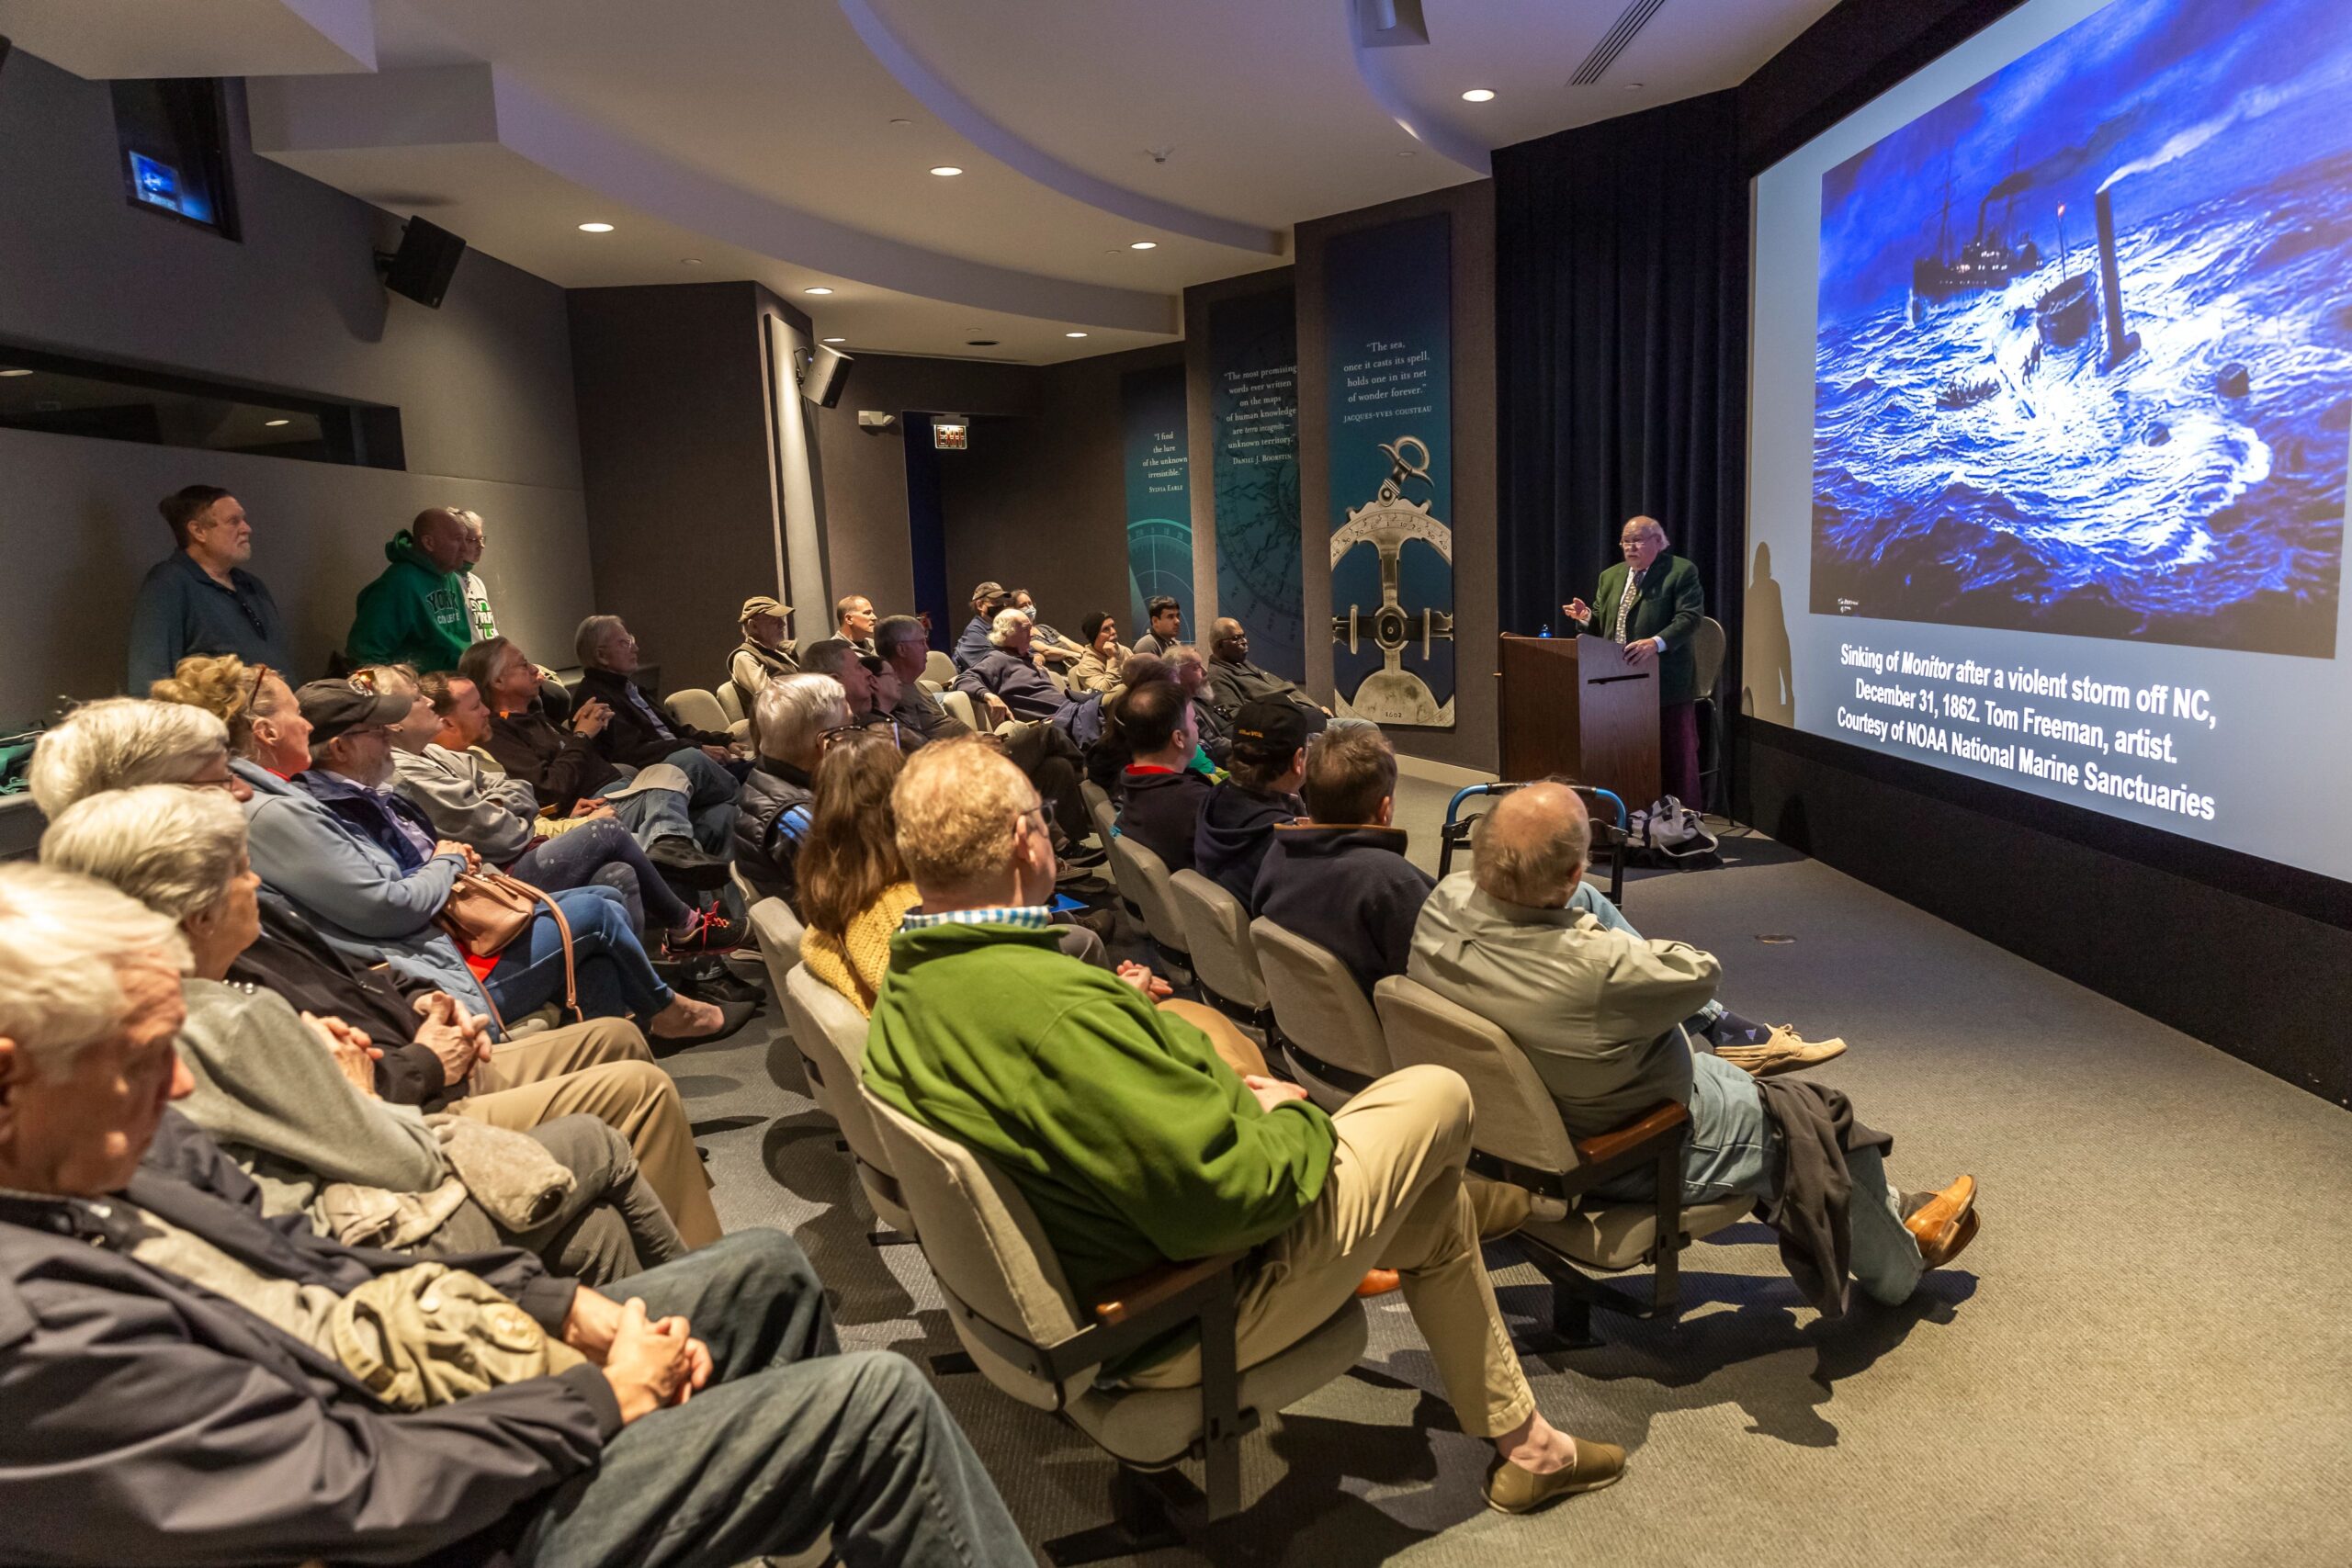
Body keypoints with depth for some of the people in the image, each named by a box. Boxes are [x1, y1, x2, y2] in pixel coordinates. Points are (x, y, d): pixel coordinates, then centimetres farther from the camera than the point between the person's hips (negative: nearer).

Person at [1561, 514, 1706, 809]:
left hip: (1666, 682, -6)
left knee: (1675, 756, 2)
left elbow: (1690, 618, -15)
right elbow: (1602, 626, 20)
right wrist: (1587, 617, -4)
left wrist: (1656, 643, -30)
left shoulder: (1681, 572, -4)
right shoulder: (1610, 577, 16)